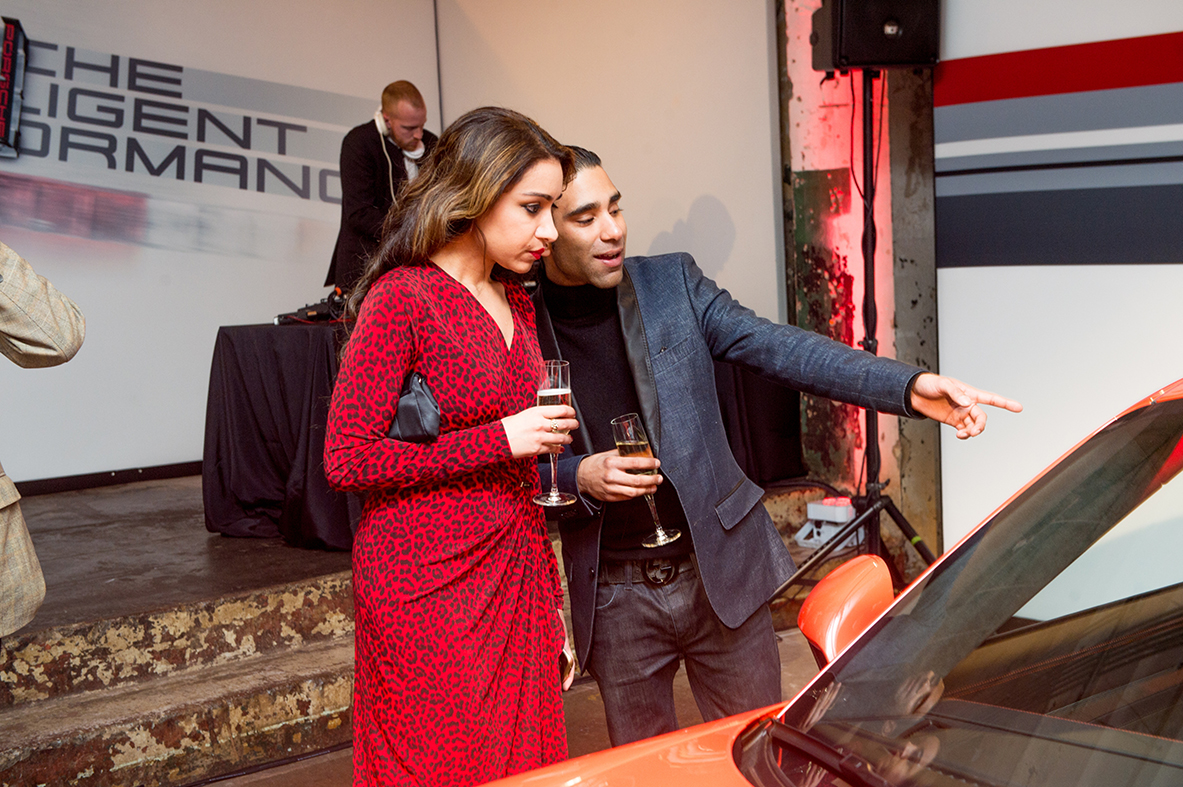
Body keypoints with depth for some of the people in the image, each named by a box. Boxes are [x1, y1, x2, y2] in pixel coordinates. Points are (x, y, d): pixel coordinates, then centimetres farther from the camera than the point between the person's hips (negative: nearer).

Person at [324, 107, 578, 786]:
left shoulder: (517, 302, 11)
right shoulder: (402, 297, -13)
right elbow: (347, 459, -16)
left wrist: (551, 599, 17)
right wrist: (499, 441, -17)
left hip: (515, 572, 7)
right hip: (429, 584, -7)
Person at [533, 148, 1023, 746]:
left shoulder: (673, 284, -1)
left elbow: (779, 348, -8)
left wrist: (910, 386, -19)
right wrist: (576, 478, -19)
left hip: (720, 570, 1)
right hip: (613, 597, -1)